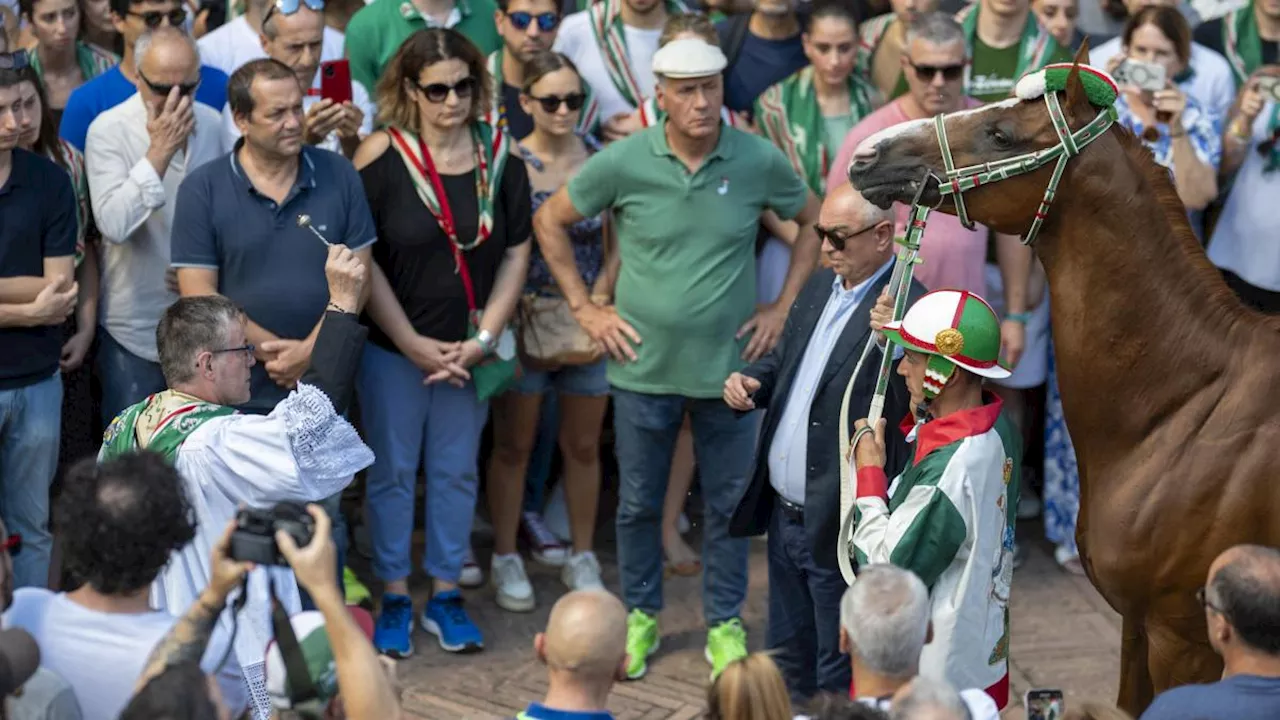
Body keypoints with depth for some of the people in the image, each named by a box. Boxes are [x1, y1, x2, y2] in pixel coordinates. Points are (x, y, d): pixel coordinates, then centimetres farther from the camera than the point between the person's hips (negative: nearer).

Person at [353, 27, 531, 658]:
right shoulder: (381, 157, -12)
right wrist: (415, 345, -11)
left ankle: (445, 595, 24)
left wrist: (484, 339, -5)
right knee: (393, 470, 7)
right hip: (392, 346, -3)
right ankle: (393, 599, 20)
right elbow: (361, 261, -11)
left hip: (469, 349, 3)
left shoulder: (500, 156, -2)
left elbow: (516, 253, 3)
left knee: (456, 470, 11)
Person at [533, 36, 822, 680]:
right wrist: (584, 308, 0)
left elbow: (815, 222, 8)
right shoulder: (623, 162, -11)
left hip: (728, 365, 0)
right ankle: (640, 617, 31)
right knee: (639, 504, 13)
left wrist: (782, 306, 3)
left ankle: (725, 625, 26)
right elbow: (550, 221, 2)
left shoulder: (758, 161, -9)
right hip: (644, 367, 0)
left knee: (728, 505, 10)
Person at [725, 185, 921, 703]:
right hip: (785, 517, 9)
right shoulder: (819, 287, 9)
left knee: (839, 683, 6)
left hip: (840, 531, -8)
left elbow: (910, 412, -29)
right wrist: (753, 381, 2)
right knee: (788, 661, 22)